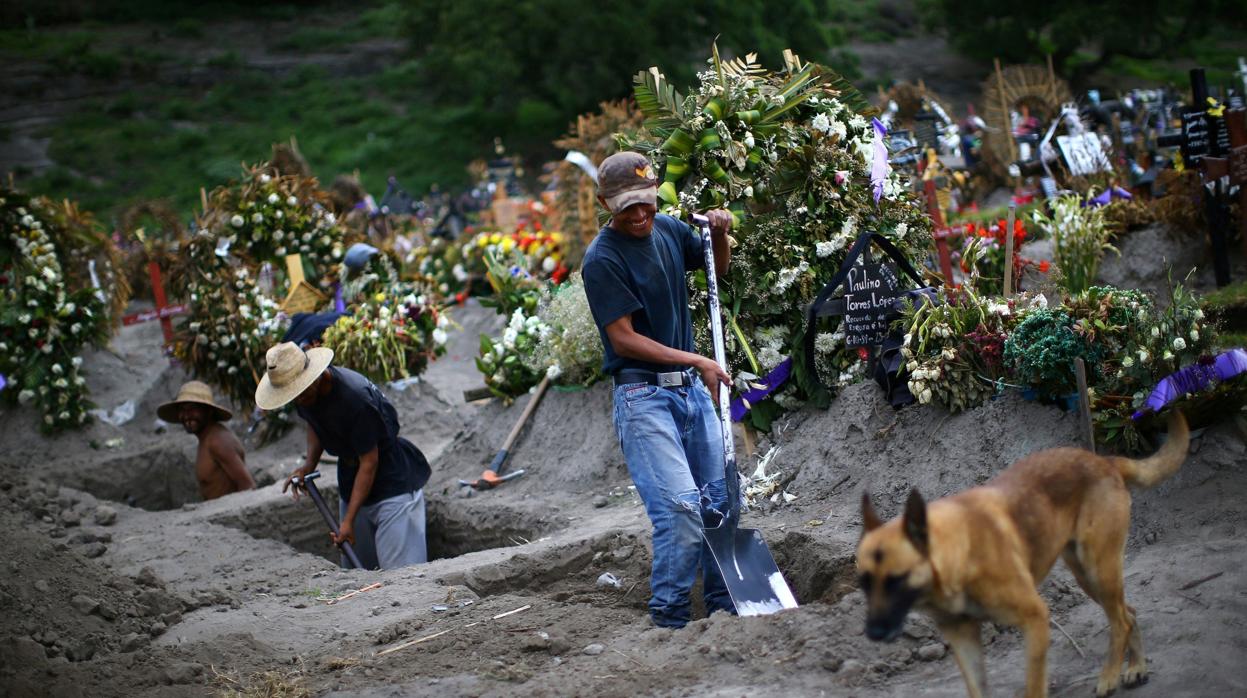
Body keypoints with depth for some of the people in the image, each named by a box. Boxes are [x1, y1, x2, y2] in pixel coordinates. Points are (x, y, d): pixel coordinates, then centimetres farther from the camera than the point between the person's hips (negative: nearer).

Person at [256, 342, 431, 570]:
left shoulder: (356, 397, -30)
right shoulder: (305, 394, -6)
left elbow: (369, 462, -24)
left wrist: (348, 520, -25)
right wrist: (310, 463, -3)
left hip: (392, 482, -8)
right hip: (350, 482, 8)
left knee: (400, 573, -14)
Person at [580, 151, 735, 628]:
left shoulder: (668, 230, 7)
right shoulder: (602, 259, -14)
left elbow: (718, 267, 26)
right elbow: (624, 339, -16)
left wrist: (719, 233, 4)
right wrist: (697, 361, -18)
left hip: (691, 388, 7)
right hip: (642, 395, -7)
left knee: (721, 500, 9)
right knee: (681, 505, -17)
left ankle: (723, 605, 20)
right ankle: (668, 617, -9)